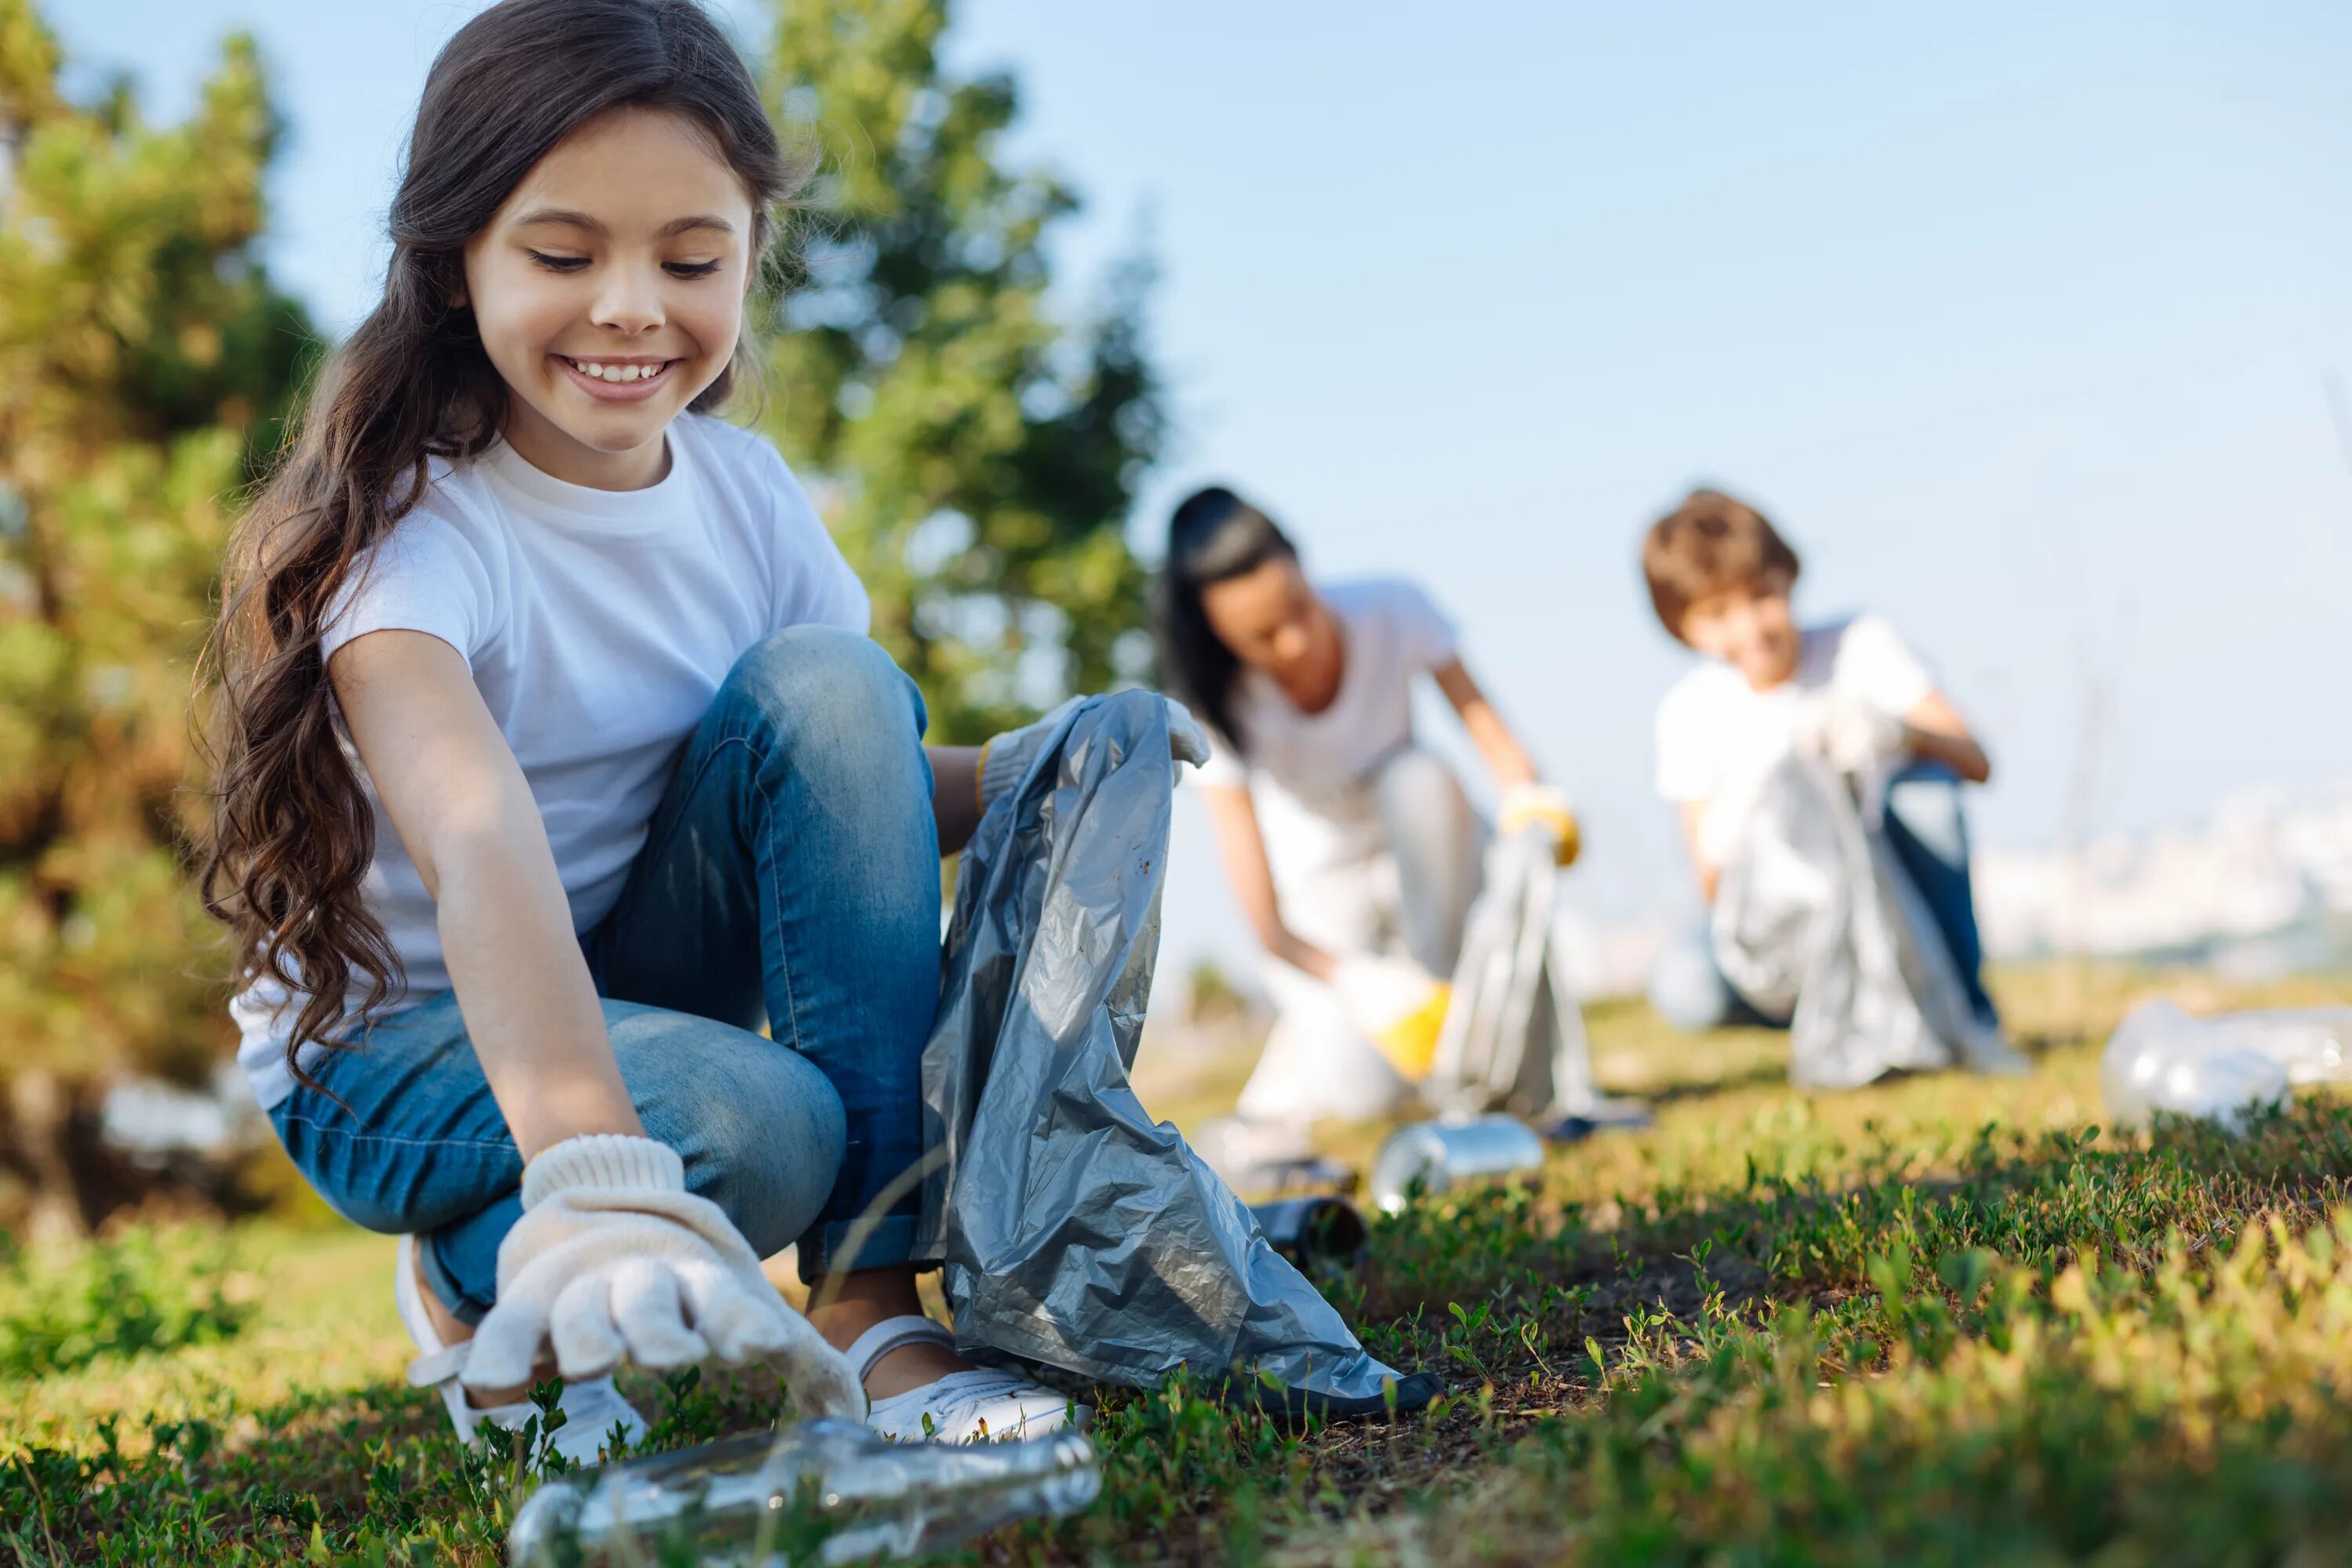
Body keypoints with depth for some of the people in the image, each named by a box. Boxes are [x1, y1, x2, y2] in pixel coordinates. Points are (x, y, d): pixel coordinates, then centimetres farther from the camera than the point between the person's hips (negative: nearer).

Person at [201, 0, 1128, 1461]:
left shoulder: (746, 492, -6)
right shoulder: (406, 532, -25)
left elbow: (867, 788, 0)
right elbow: (481, 845, -43)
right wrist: (598, 1176, -59)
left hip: (651, 987, 6)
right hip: (398, 1040, -5)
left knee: (828, 680, -22)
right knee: (756, 1121, -37)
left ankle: (873, 1302, -22)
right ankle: (477, 1284, -1)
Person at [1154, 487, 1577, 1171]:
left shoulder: (1391, 610, -22)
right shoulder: (1225, 712, -26)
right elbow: (1267, 923, -28)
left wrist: (1528, 799, -38)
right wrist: (1362, 984, -44)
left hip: (1420, 853, 3)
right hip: (1321, 890, -3)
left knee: (1419, 776, -34)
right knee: (1369, 1088, -27)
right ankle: (1305, 1043, 10)